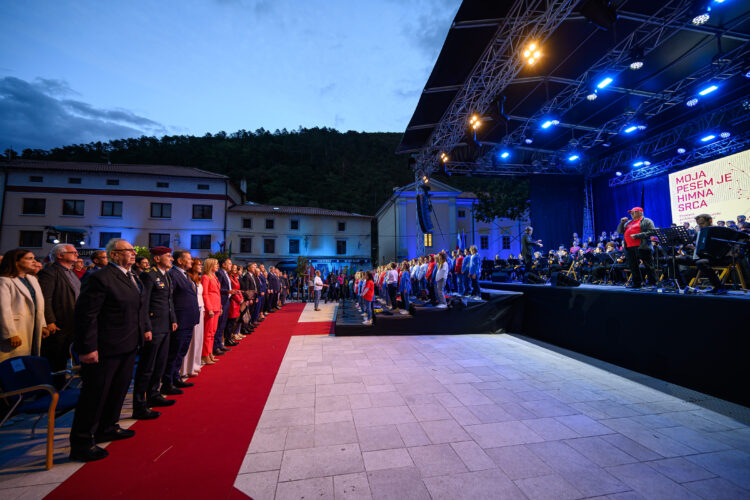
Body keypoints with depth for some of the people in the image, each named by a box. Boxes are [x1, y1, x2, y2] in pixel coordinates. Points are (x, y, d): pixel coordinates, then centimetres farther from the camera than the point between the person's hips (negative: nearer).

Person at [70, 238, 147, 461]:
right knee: (95, 394, 5)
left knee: (119, 389, 22)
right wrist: (88, 348, -21)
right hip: (106, 348, -9)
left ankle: (107, 428, 40)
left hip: (128, 346, 9)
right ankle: (82, 442, 22)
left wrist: (144, 329, 12)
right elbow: (86, 313, -21)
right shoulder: (101, 278, -19)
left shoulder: (133, 278, 9)